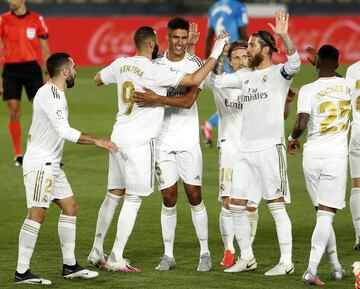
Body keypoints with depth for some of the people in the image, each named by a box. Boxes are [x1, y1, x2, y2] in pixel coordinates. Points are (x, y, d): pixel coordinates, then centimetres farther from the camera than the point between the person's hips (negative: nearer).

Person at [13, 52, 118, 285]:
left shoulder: (55, 94, 14)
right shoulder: (49, 94, -17)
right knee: (37, 214, -13)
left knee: (70, 207, 13)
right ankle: (22, 272, -13)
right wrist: (96, 141, -20)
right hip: (40, 164, -11)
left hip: (51, 164, 11)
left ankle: (70, 266, 18)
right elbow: (64, 131, -24)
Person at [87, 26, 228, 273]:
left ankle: (97, 252, 21)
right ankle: (116, 259, -3)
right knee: (133, 200, -2)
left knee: (113, 196, 16)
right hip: (140, 142, -7)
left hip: (119, 138, 7)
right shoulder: (156, 71, -15)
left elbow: (98, 80, 25)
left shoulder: (121, 65, 5)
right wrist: (216, 53, -11)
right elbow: (195, 80, -20)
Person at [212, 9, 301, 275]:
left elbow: (295, 63, -24)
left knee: (276, 205, -7)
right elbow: (217, 80, 21)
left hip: (270, 147, -7)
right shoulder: (246, 76, 16)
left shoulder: (278, 73, -4)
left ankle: (287, 262, -4)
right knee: (236, 205, 8)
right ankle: (247, 258, 18)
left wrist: (284, 36, -38)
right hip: (246, 150, 7)